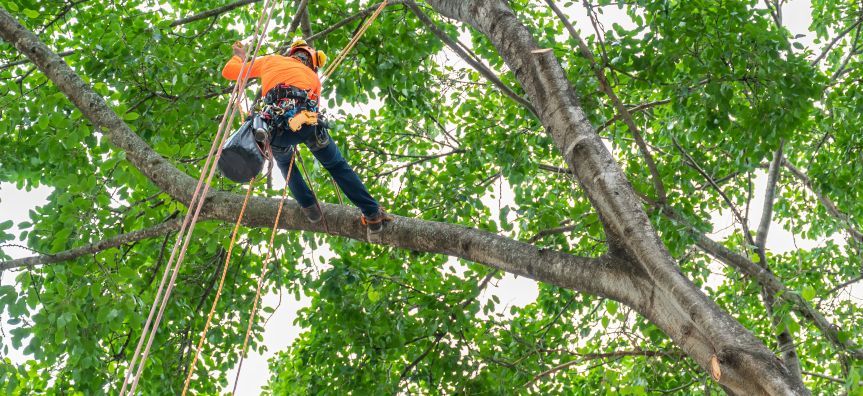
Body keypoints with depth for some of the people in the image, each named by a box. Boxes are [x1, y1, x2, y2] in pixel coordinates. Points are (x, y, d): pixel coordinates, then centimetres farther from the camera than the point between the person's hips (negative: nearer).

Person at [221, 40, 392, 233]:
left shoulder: (270, 61, 28)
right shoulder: (313, 77, 31)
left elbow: (228, 72, 32)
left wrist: (239, 56, 52)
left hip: (277, 130, 0)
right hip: (308, 124, 0)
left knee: (284, 162, 34)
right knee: (338, 166, 20)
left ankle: (309, 206, 23)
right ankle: (372, 214, 19)